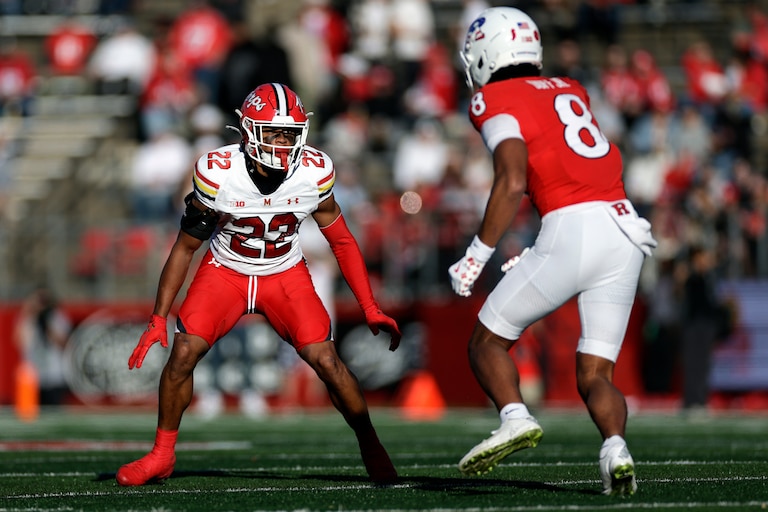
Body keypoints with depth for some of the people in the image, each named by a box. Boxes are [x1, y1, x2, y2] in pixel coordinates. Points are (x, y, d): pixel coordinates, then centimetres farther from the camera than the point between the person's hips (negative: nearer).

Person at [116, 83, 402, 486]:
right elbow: (185, 246, -12)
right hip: (225, 271, 0)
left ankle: (371, 449, 8)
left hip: (286, 274, 0)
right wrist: (157, 320, -14)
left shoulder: (314, 174, -21)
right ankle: (162, 455, 4)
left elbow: (341, 241, -4)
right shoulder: (217, 173, -25)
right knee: (183, 352, -16)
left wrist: (371, 309, -9)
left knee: (326, 361, -14)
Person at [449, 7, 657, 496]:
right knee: (595, 375, 9)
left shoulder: (497, 102, 4)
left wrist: (477, 256, -3)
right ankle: (615, 447, -20)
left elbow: (513, 184, -11)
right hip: (627, 232, 6)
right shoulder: (569, 92, 26)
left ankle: (515, 417, -15)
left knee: (489, 342, 11)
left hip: (572, 228, -6)